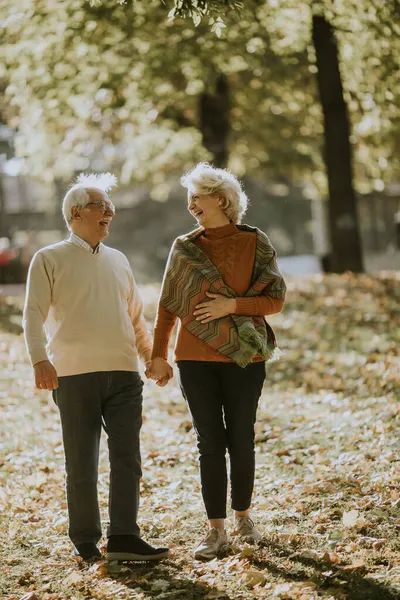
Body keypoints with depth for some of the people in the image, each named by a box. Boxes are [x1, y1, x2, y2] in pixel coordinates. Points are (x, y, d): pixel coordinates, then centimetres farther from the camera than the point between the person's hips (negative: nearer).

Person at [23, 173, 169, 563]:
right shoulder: (49, 260, 3)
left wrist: (151, 356, 23)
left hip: (123, 373, 4)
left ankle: (123, 537, -2)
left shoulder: (118, 261, 18)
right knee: (81, 464, 1)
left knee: (127, 458, -4)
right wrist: (39, 358, -19)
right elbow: (33, 314, -5)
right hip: (74, 375, -4)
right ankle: (84, 540, 12)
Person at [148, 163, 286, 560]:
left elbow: (276, 300, -1)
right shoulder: (184, 248, 5)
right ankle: (216, 529, 5)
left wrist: (232, 305, -15)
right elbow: (167, 307, 8)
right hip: (197, 359, 1)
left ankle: (242, 516, 23)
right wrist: (158, 356, 3)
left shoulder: (255, 243, 1)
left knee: (241, 439, 5)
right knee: (210, 442, 0)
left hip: (244, 358, -1)